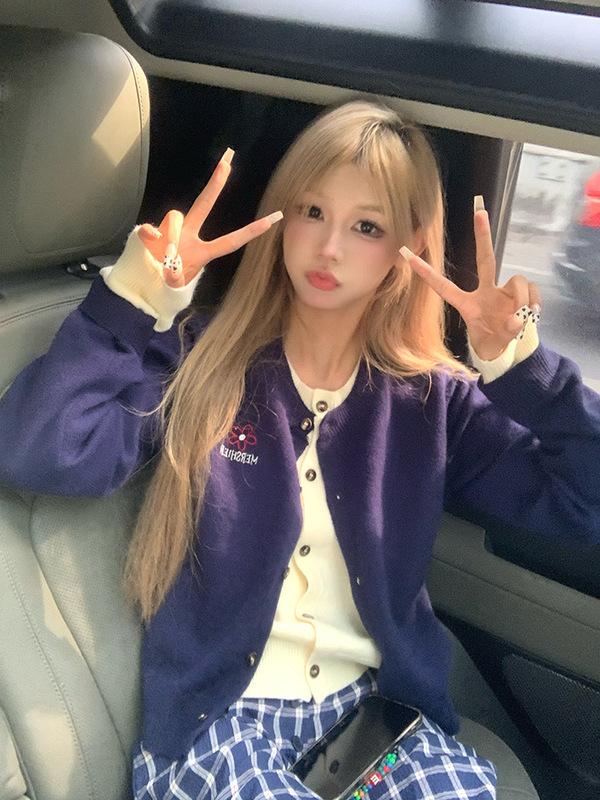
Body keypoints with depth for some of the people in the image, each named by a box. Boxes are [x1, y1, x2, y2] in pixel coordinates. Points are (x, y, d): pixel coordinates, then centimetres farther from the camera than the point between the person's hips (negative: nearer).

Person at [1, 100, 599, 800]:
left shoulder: (432, 402, 3)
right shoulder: (199, 361, -3)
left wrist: (519, 365, -12)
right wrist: (135, 296, -16)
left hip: (377, 704, 3)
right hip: (214, 716, -2)